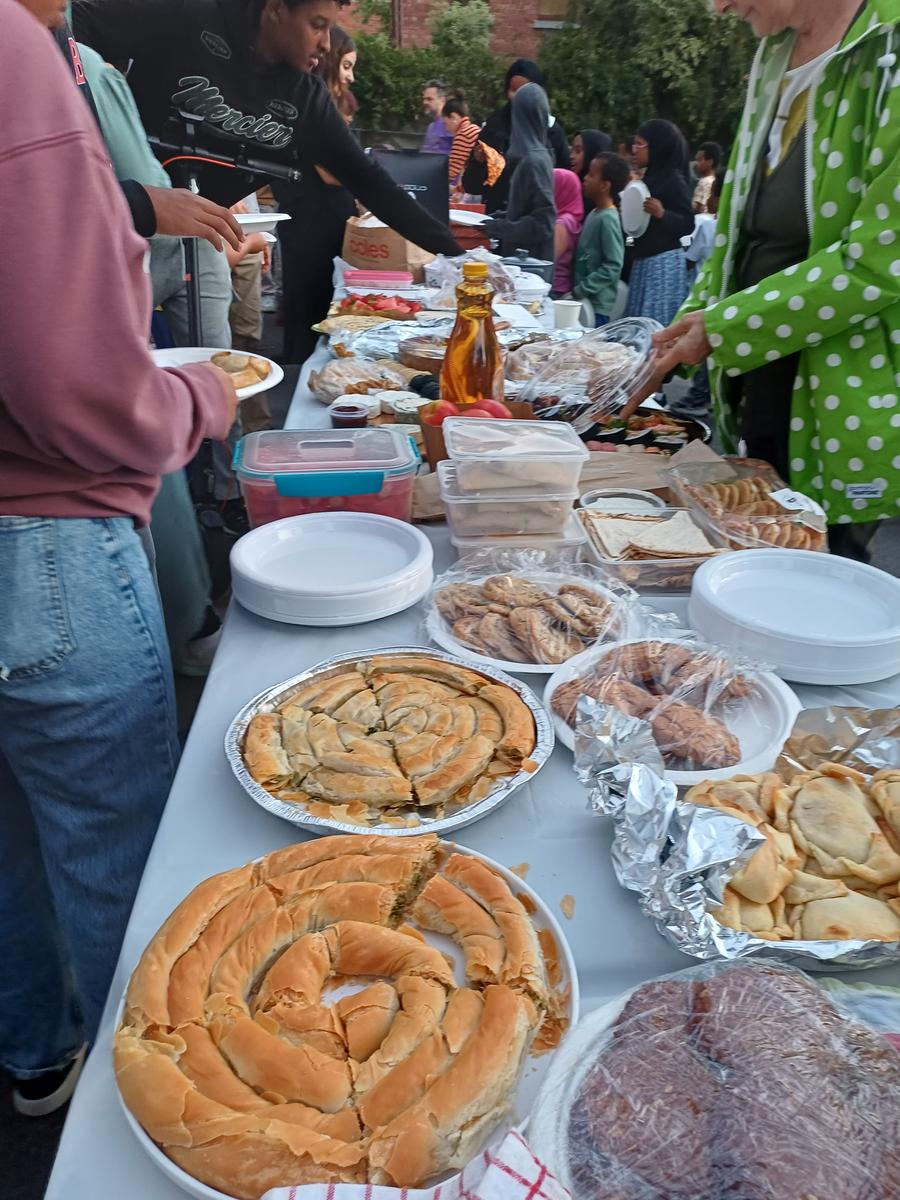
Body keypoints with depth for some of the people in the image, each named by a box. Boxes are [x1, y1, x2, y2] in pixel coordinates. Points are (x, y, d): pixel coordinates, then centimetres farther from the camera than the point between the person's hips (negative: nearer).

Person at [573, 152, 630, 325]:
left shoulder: (607, 219, -14)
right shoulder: (595, 213, 11)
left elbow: (613, 266, -18)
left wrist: (580, 290, -17)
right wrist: (577, 290, 10)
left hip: (596, 305, -8)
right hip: (584, 300, 8)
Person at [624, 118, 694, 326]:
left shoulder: (674, 179, -9)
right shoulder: (650, 177, 15)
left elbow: (688, 224, -14)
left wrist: (662, 214, -28)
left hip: (664, 262, -8)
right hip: (643, 260, 8)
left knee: (658, 323, -8)